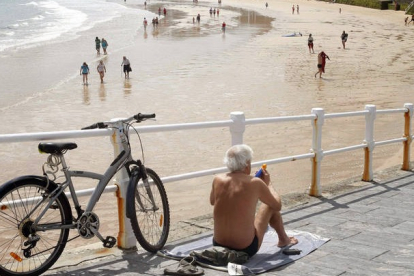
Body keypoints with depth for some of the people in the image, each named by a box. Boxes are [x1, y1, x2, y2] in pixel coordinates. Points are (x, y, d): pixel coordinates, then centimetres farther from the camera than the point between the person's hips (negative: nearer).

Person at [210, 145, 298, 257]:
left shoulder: (218, 180, -6)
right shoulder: (255, 183, -14)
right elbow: (277, 205, 0)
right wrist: (268, 183, 16)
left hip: (218, 246, 3)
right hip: (247, 250, -3)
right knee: (270, 205, 18)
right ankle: (283, 240, 44)